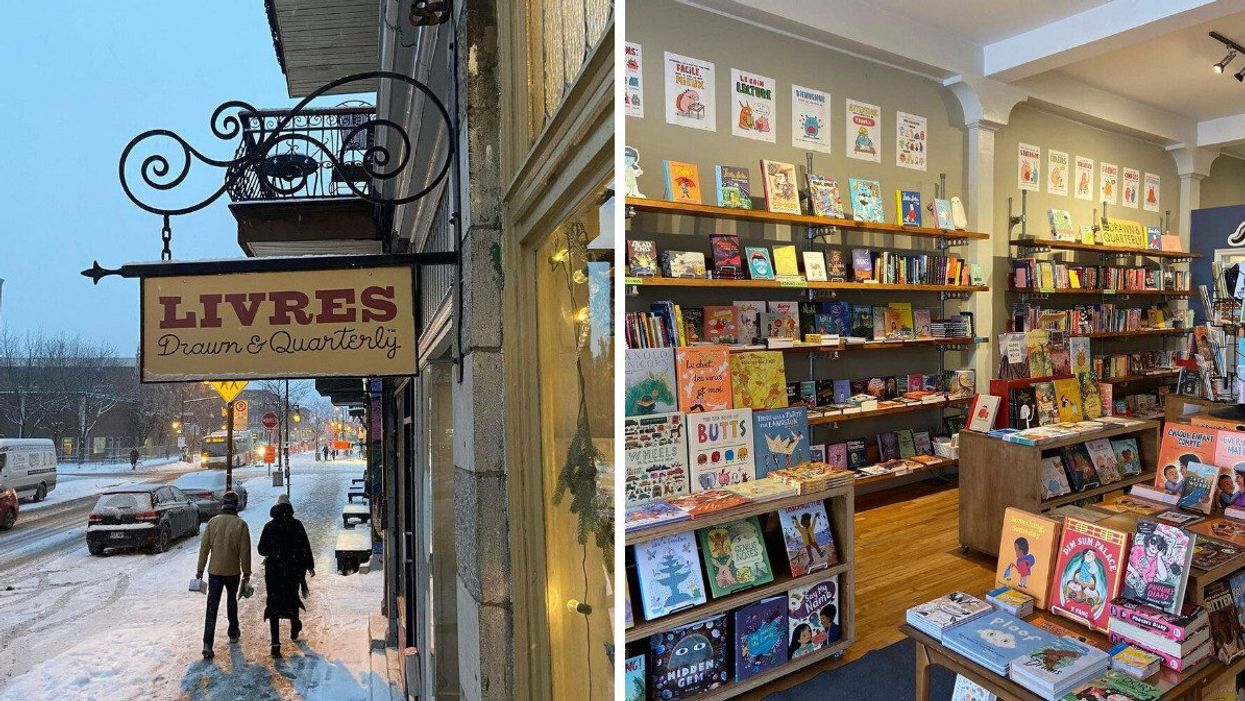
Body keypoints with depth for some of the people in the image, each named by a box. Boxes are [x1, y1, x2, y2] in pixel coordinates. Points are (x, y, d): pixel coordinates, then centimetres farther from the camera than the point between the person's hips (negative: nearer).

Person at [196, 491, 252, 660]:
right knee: (232, 601, 21)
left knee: (212, 606, 2)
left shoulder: (213, 522, -5)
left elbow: (204, 547, -2)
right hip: (233, 571, 0)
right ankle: (233, 633, 33)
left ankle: (208, 644, -6)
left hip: (214, 571, 1)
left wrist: (200, 569, 8)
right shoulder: (241, 525, -10)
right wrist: (246, 571, 3)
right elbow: (245, 551, -7)